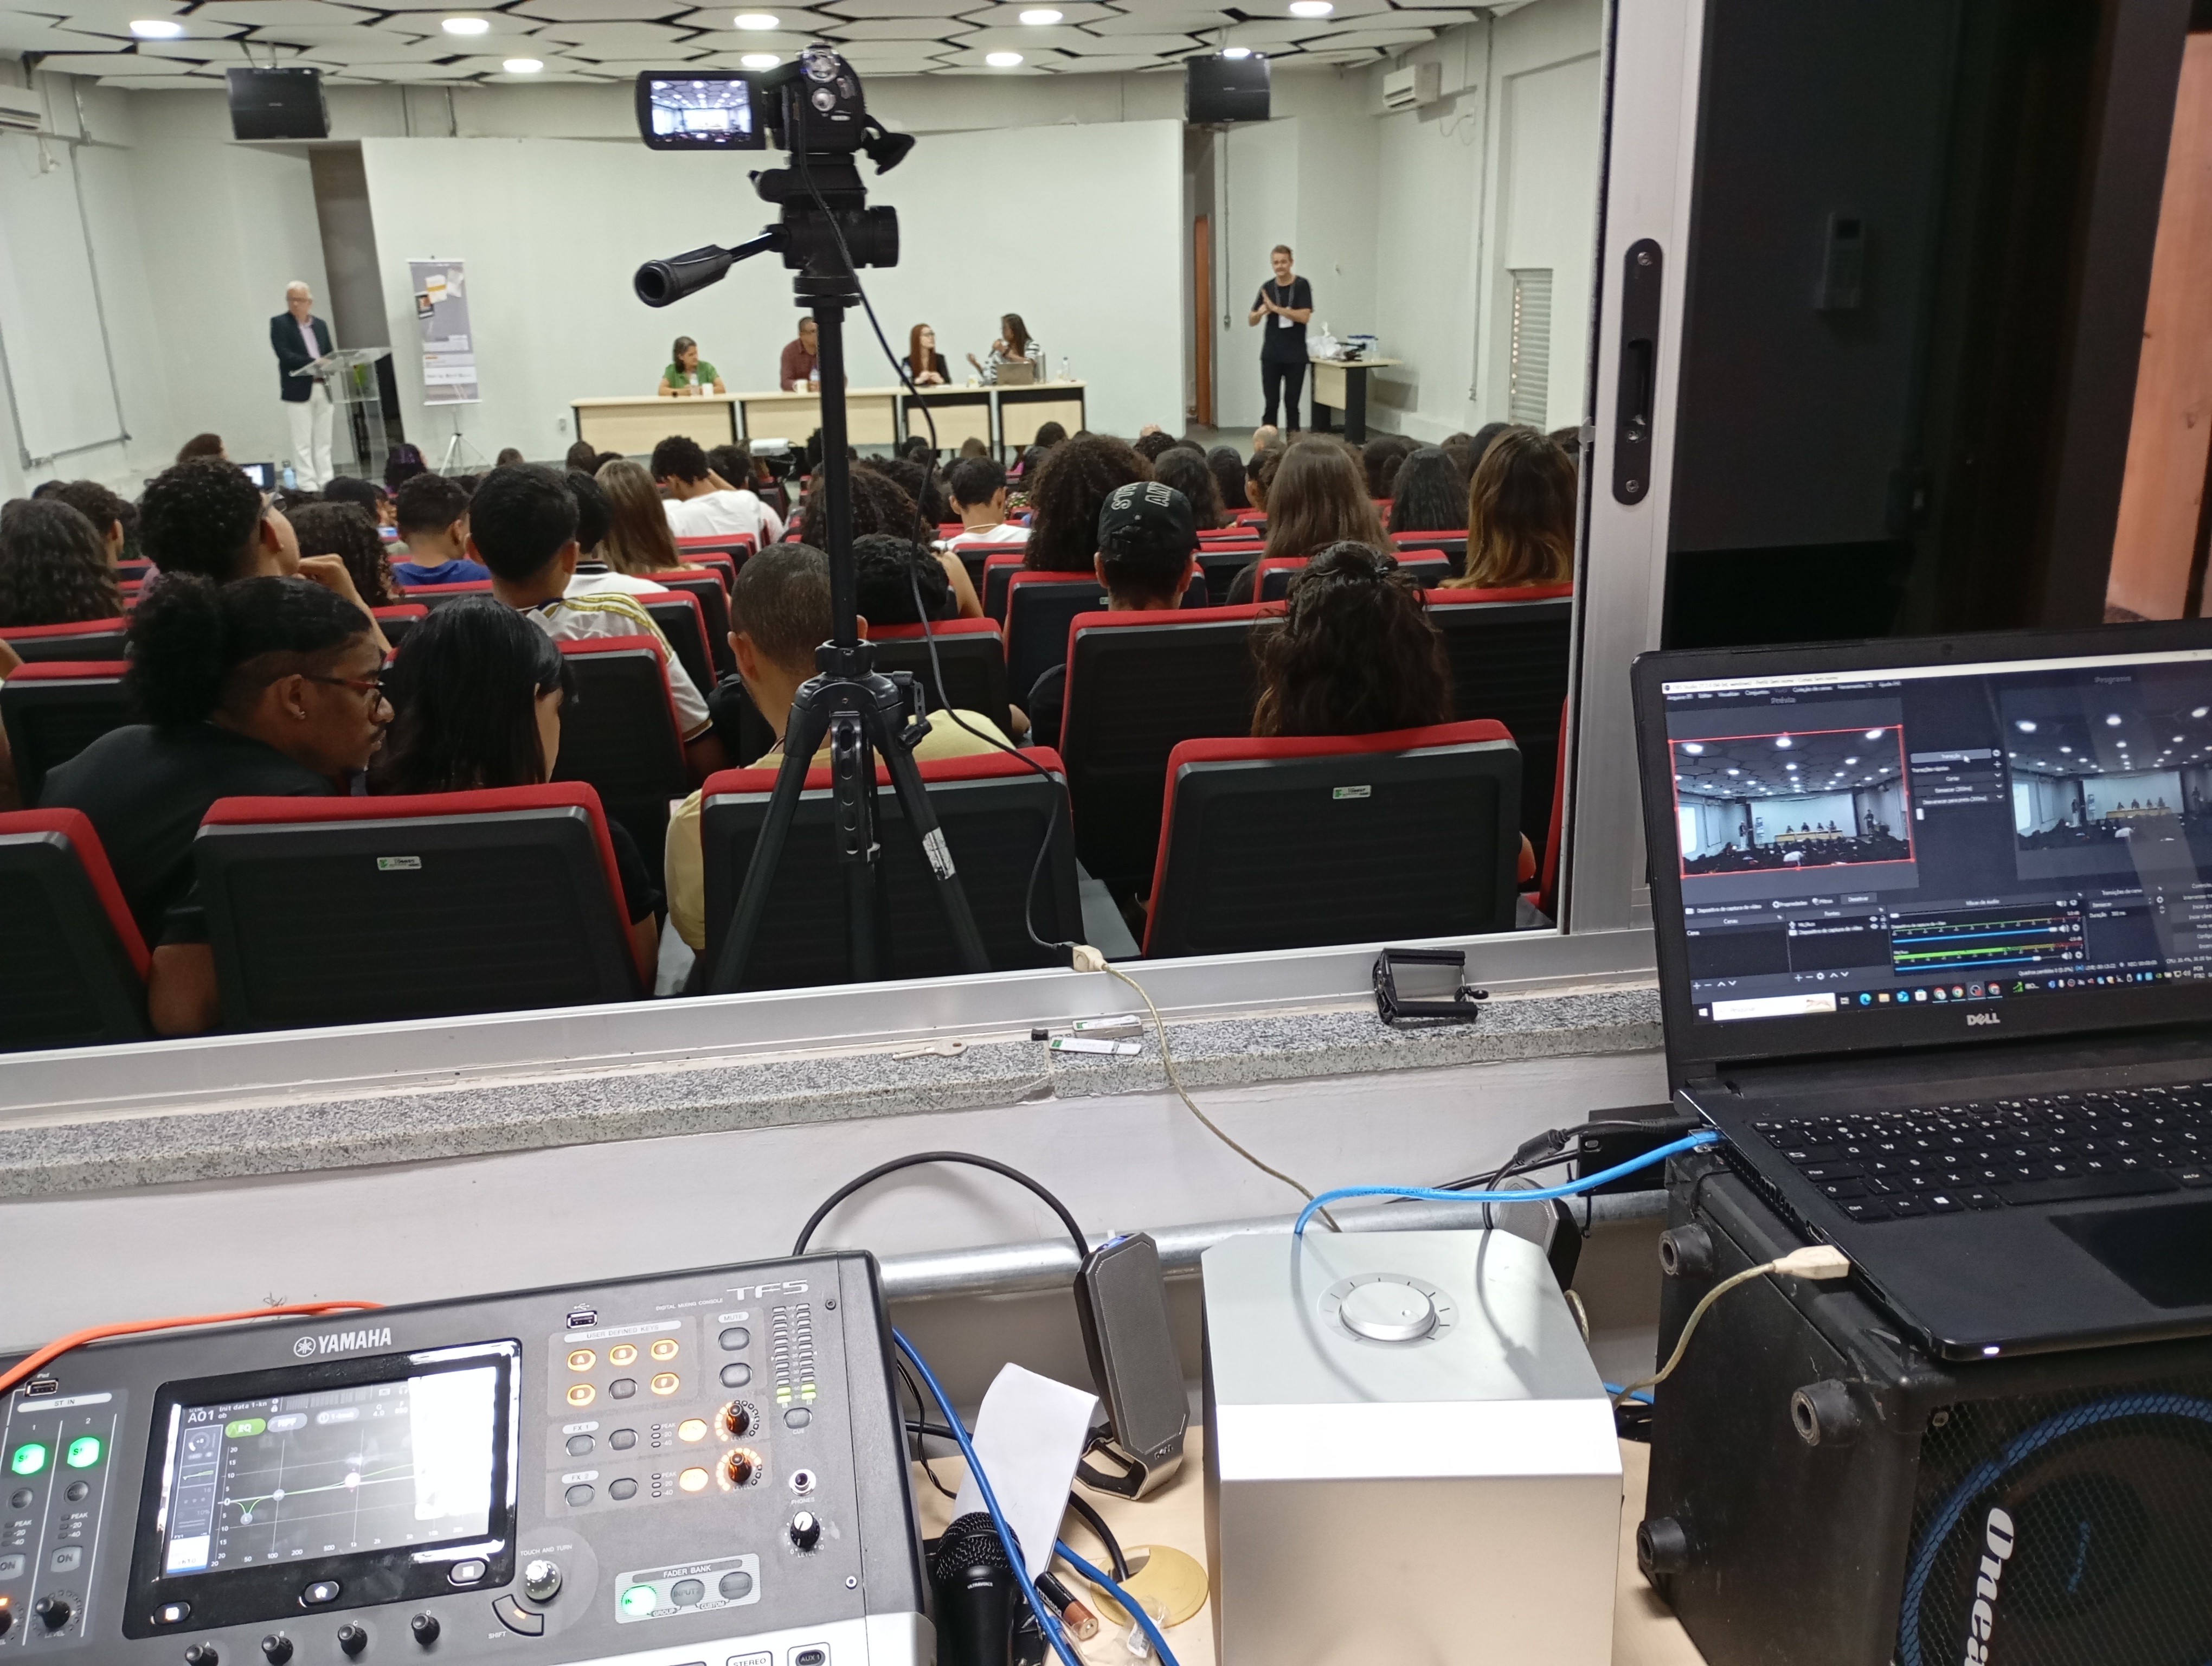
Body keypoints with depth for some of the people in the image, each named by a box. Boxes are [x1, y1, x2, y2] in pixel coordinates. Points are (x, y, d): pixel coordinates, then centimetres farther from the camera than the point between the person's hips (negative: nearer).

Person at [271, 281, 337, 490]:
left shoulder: (321, 325, 16)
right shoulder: (279, 323, 0)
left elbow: (329, 355, 16)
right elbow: (284, 354, -12)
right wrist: (314, 363, -22)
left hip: (322, 388, 5)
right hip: (298, 390, -5)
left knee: (323, 440, 7)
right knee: (303, 441, -6)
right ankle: (307, 485, -7)